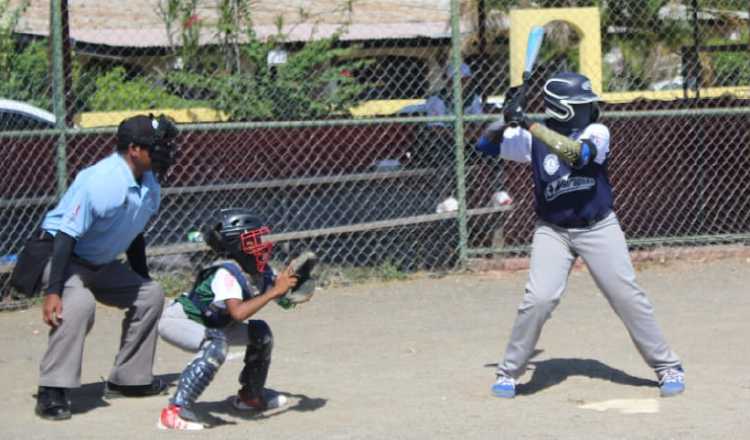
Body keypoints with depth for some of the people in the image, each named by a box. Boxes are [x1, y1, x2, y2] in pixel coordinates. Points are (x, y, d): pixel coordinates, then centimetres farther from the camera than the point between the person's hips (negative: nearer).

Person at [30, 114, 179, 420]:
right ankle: (52, 392, -31)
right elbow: (66, 236, -32)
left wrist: (142, 281, 19)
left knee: (150, 294, 12)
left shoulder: (149, 188, -2)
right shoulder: (100, 182, -30)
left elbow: (134, 235, 13)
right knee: (78, 304, -35)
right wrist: (52, 292, -38)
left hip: (100, 263, 9)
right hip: (59, 255, -9)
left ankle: (127, 379, 21)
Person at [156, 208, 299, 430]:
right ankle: (175, 410, -36)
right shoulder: (226, 273, -32)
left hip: (209, 324, 9)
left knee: (260, 332, 5)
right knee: (216, 345, -35)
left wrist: (290, 283, -16)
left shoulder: (261, 270, -7)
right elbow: (238, 313, -47)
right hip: (176, 319, -9)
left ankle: (251, 395, 24)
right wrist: (274, 291, -42)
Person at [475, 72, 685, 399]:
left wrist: (529, 125, -34)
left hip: (599, 228, 0)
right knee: (538, 299, -16)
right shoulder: (531, 138, -5)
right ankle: (509, 372, 1)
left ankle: (667, 366, 12)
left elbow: (577, 153, -31)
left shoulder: (596, 132, -10)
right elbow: (485, 145, -4)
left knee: (628, 296, -2)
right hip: (553, 231, 0)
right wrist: (507, 119, -21)